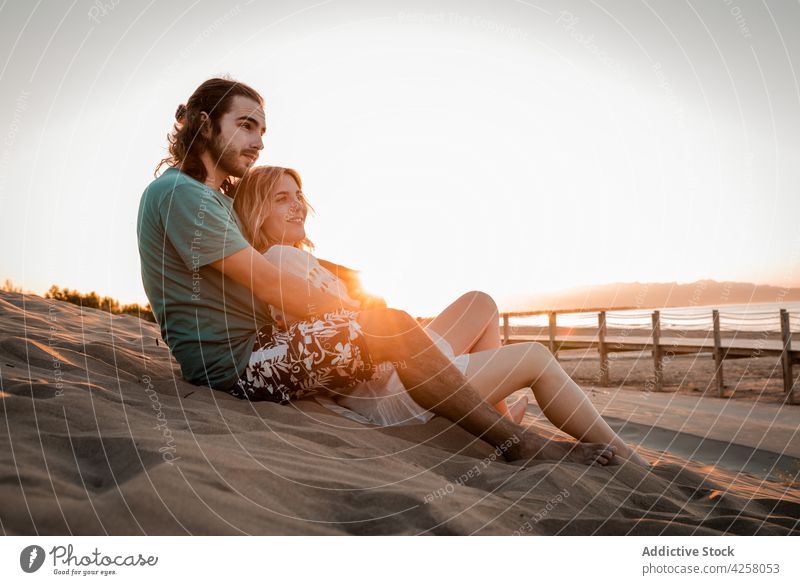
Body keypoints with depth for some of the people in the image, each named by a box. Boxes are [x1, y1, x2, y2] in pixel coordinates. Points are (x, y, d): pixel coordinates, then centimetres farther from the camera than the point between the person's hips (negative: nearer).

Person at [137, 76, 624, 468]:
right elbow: (275, 287, -20)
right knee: (391, 325, -22)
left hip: (254, 349, 10)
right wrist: (362, 312, -12)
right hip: (234, 364, -10)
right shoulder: (179, 193, -13)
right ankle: (520, 443, -13)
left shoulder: (221, 199, 19)